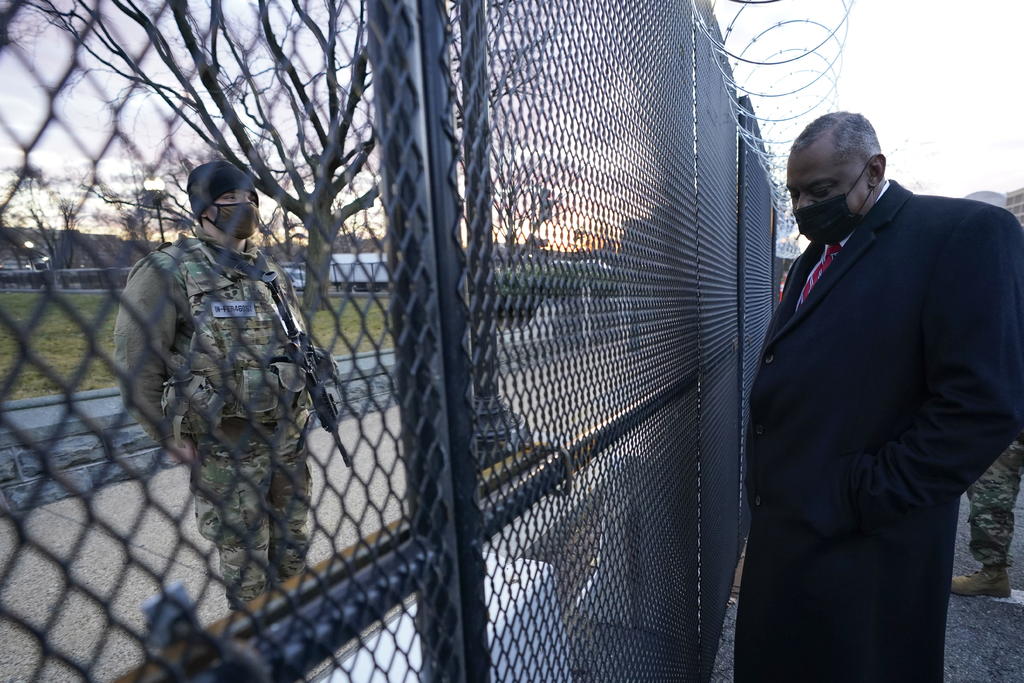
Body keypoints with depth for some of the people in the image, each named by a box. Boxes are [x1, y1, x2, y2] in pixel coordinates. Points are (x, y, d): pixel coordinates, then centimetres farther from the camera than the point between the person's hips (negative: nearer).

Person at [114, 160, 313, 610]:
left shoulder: (271, 272, 9)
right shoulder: (168, 270, -8)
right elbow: (134, 361, -9)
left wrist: (301, 405, 12)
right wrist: (170, 437, -8)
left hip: (288, 433, 5)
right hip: (225, 443, -5)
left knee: (293, 543, 19)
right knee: (244, 555, 10)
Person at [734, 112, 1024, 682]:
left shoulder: (966, 233, -11)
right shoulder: (814, 259, 13)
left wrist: (859, 501, -18)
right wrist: (763, 484, 8)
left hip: (864, 545, -7)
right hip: (784, 522, 8)